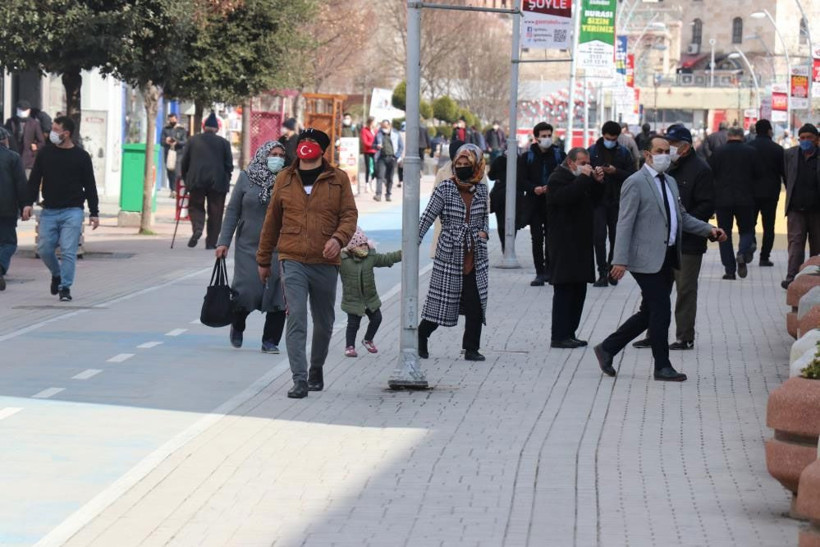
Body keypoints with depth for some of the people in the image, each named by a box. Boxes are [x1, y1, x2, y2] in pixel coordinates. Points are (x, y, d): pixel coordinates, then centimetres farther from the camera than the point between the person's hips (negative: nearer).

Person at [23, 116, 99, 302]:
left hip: (72, 212, -3)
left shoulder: (81, 156, 0)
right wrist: (28, 203, -1)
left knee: (68, 250, -9)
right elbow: (34, 180, 10)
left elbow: (90, 186, 3)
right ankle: (57, 274, 29)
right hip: (49, 211, 3)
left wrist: (94, 213, 1)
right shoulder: (45, 153, 6)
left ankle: (65, 288, -2)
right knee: (44, 249, 1)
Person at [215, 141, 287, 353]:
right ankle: (237, 326, 26)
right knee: (247, 292, -5)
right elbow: (232, 211, 6)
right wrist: (223, 242, 1)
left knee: (276, 295, -5)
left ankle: (270, 341, 8)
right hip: (248, 247, 0)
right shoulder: (246, 178, 3)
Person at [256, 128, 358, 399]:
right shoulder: (284, 179, 9)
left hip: (326, 263, 1)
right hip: (293, 261, -1)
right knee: (296, 319, -13)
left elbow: (350, 214, 1)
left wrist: (338, 238, -21)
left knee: (324, 322, 12)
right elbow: (272, 220, 14)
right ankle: (300, 380, -15)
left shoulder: (338, 179, 5)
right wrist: (263, 260, 18)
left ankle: (316, 370, 34)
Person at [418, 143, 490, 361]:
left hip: (476, 257, 3)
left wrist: (483, 232, -1)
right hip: (450, 255, -3)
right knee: (442, 300, 2)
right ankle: (421, 335, 24)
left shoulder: (481, 190, 5)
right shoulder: (445, 189, -7)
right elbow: (427, 218, -8)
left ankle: (472, 348, 10)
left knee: (476, 304, 0)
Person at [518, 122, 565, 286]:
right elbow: (521, 181, 2)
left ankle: (548, 270, 11)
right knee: (537, 239, -2)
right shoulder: (527, 157, 6)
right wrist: (534, 188, -17)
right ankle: (540, 273, 2)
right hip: (535, 204, 0)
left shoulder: (559, 155, 6)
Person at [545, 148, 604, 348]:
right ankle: (559, 337, -9)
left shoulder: (580, 179, 20)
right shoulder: (558, 178, -9)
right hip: (564, 244, -10)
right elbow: (565, 196, -27)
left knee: (579, 289, 9)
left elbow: (596, 198, 22)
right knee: (564, 290, -10)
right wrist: (584, 178, -22)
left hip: (581, 244, 10)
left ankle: (569, 333, 15)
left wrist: (597, 181, 5)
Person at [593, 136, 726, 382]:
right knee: (660, 313, -5)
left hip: (667, 258, 9)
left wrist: (709, 229, 7)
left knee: (650, 313, 13)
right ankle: (662, 366, 7)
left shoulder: (670, 182, 17)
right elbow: (625, 224, -14)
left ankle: (608, 348, 24)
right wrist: (620, 260, -20)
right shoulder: (635, 183, -10)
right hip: (647, 259, -9)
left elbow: (681, 216, 23)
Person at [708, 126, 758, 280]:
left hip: (722, 199, 0)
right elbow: (757, 174, 2)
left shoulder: (717, 152, -3)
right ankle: (743, 253, -19)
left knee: (725, 233, 8)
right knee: (746, 230, 12)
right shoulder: (750, 152, -3)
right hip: (745, 199, 0)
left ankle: (730, 270, 4)